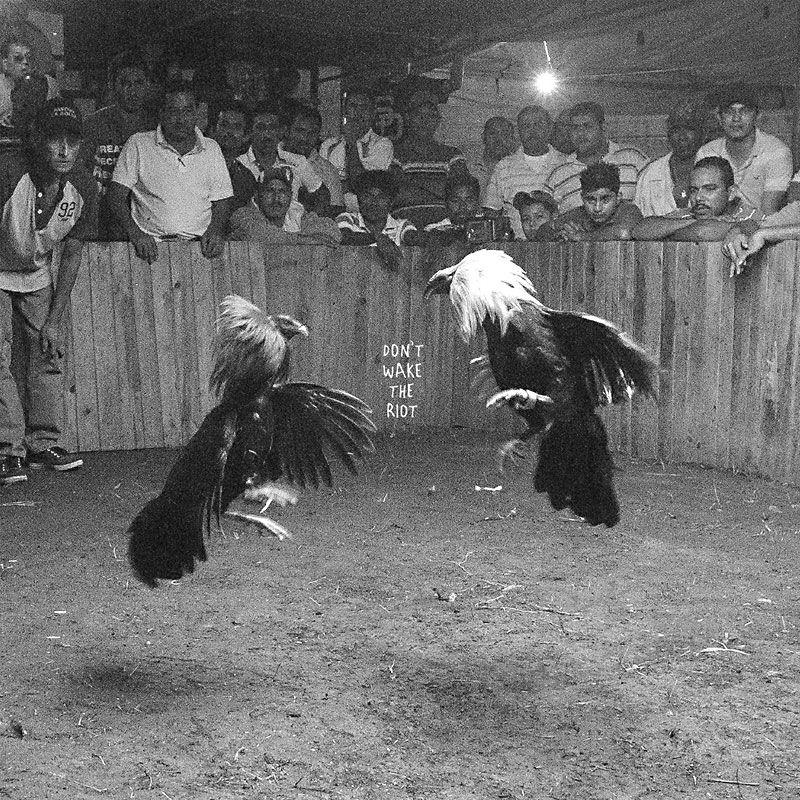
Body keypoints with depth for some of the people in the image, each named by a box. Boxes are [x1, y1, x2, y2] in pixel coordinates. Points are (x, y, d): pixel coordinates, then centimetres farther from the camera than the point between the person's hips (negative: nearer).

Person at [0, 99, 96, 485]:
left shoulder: (82, 188, -14)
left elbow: (71, 254, -4)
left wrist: (54, 320, -4)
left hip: (39, 276, 4)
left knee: (48, 355, 0)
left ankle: (43, 442, 10)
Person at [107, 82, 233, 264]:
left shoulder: (211, 149, 15)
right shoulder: (138, 144, 7)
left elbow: (222, 202, 16)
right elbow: (116, 196, 2)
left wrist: (216, 231, -7)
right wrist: (136, 234, -15)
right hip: (150, 241, -3)